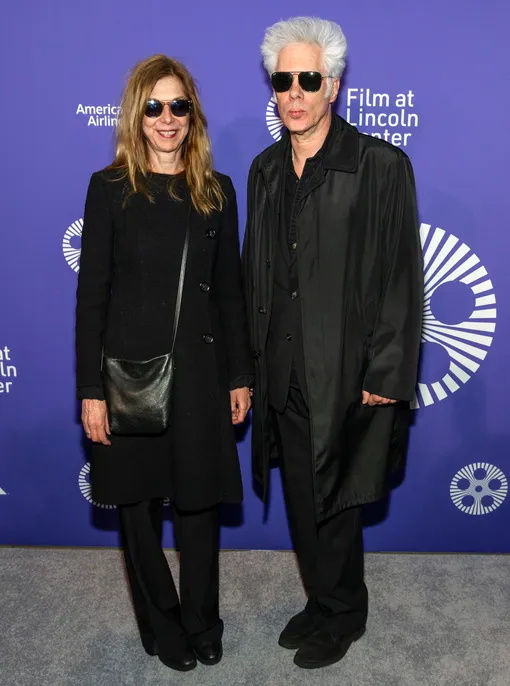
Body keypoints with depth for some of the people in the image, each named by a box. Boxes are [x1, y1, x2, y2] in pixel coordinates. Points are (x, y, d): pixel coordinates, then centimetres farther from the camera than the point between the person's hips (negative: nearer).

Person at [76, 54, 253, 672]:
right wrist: (91, 390, -8)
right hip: (130, 369, -1)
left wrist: (240, 375, 5)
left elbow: (229, 289, 7)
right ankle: (161, 626, 35)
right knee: (139, 504, 12)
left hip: (199, 371, 2)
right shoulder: (110, 188, -3)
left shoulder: (216, 191, 4)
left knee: (200, 500, 11)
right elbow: (91, 292, -5)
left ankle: (201, 623, 35)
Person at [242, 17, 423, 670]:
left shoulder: (381, 166, -9)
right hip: (283, 376, 6)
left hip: (346, 378, -5)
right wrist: (254, 360, 9)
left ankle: (342, 615, 35)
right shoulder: (266, 169, 9)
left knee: (335, 506, 9)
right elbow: (255, 270, 12)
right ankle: (320, 602, 41)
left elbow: (400, 279, -11)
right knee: (301, 501, 18)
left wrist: (384, 378, -13)